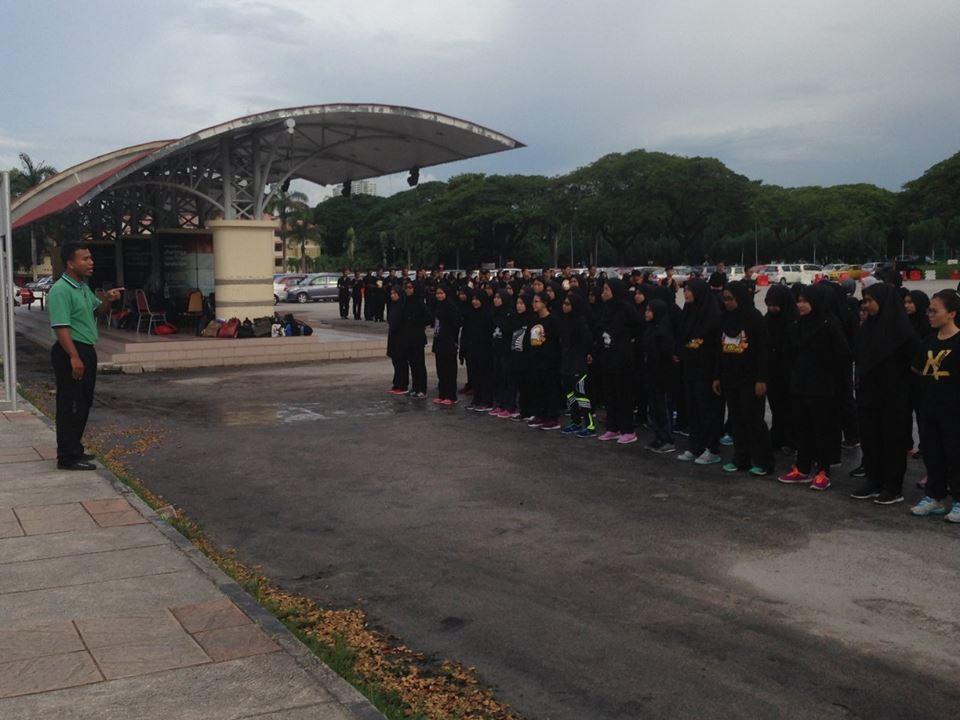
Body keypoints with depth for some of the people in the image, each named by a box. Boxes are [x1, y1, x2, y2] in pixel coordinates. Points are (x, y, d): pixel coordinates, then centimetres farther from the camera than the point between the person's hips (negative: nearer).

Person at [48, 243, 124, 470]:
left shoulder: (84, 287, 13)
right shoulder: (60, 291, -17)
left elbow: (98, 310, 26)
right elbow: (61, 327, -23)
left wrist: (107, 300, 3)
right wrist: (74, 357, -29)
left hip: (86, 351, 10)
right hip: (70, 352, -10)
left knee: (84, 403, 16)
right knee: (71, 406, -5)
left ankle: (75, 449, 27)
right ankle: (68, 457, 0)